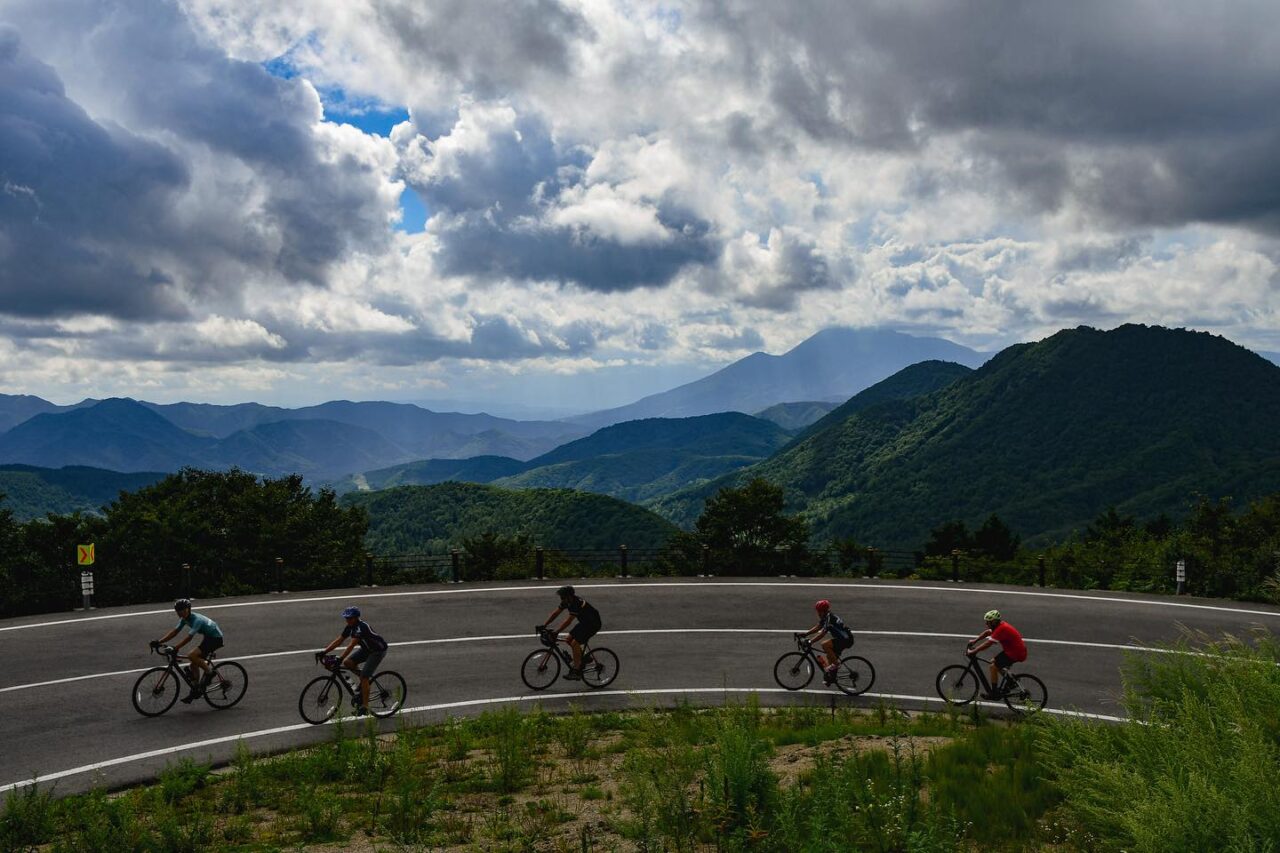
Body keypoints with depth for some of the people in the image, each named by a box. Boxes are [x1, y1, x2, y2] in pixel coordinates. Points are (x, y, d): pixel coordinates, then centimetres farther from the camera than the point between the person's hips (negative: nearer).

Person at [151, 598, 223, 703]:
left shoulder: (196, 620, -26)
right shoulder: (185, 619, 1)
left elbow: (189, 637, -32)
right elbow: (174, 632, -1)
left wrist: (176, 648, -39)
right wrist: (159, 642, -10)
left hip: (215, 638, -9)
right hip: (207, 638, 9)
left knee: (192, 656, -25)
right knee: (194, 665, 6)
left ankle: (209, 671, -6)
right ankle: (195, 691, 14)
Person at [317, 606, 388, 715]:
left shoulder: (361, 626, -30)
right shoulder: (350, 627, -4)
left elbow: (351, 645, -38)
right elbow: (338, 640, -4)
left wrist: (340, 659, -44)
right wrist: (324, 652, -12)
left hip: (378, 650, -8)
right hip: (367, 649, 8)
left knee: (364, 677, -15)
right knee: (347, 662, -9)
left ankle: (364, 706, -8)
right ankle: (363, 677, 13)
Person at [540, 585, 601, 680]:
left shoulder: (577, 603, -31)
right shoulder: (567, 602, -4)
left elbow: (568, 621, -33)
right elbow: (555, 613, 1)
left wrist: (556, 632, -34)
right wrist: (544, 625, -6)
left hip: (593, 624, -9)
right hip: (584, 622, 9)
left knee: (575, 643, -17)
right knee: (569, 639, 2)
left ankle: (576, 672, -13)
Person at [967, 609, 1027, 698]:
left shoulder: (1001, 629, -24)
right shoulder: (1000, 625, 5)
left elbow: (988, 644, -26)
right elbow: (987, 632, 18)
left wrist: (973, 651, -22)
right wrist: (974, 641, 13)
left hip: (1016, 653, -10)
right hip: (1013, 649, 10)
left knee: (993, 667, -9)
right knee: (994, 662, 15)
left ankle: (994, 693, -2)